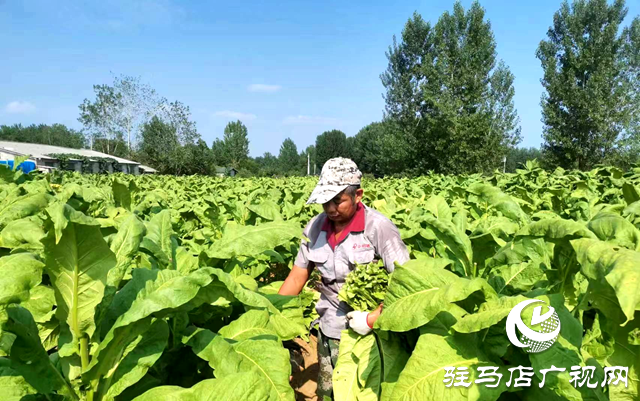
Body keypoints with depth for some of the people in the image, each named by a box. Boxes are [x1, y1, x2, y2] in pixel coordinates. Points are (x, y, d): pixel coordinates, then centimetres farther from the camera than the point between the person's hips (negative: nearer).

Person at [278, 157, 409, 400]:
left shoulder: (379, 227, -17)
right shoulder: (315, 227, -2)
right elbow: (297, 278, 3)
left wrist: (373, 318, -25)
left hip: (372, 334, -4)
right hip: (329, 333, 4)